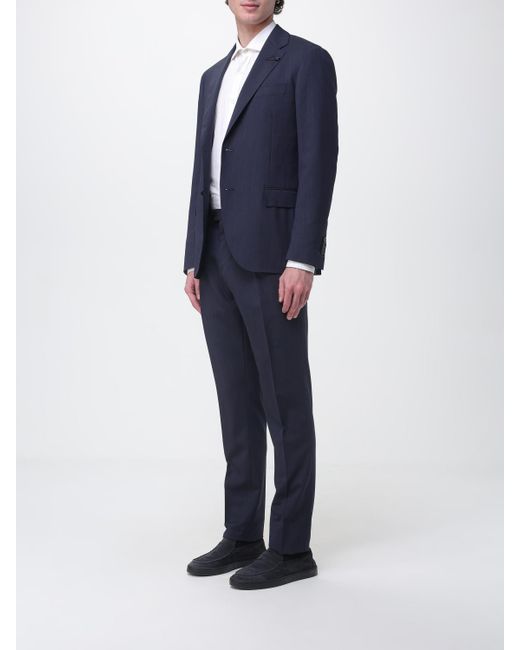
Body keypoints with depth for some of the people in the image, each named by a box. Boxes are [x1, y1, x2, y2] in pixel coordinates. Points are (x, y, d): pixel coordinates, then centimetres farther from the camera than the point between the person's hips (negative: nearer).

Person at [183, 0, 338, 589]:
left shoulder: (307, 61, -3)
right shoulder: (214, 77, 20)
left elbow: (318, 164, -11)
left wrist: (302, 260, -19)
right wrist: (194, 262, 12)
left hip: (270, 255, -7)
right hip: (219, 257, 7)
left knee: (284, 404, -2)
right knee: (237, 401, 10)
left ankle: (291, 547, 6)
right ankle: (243, 535, 18)